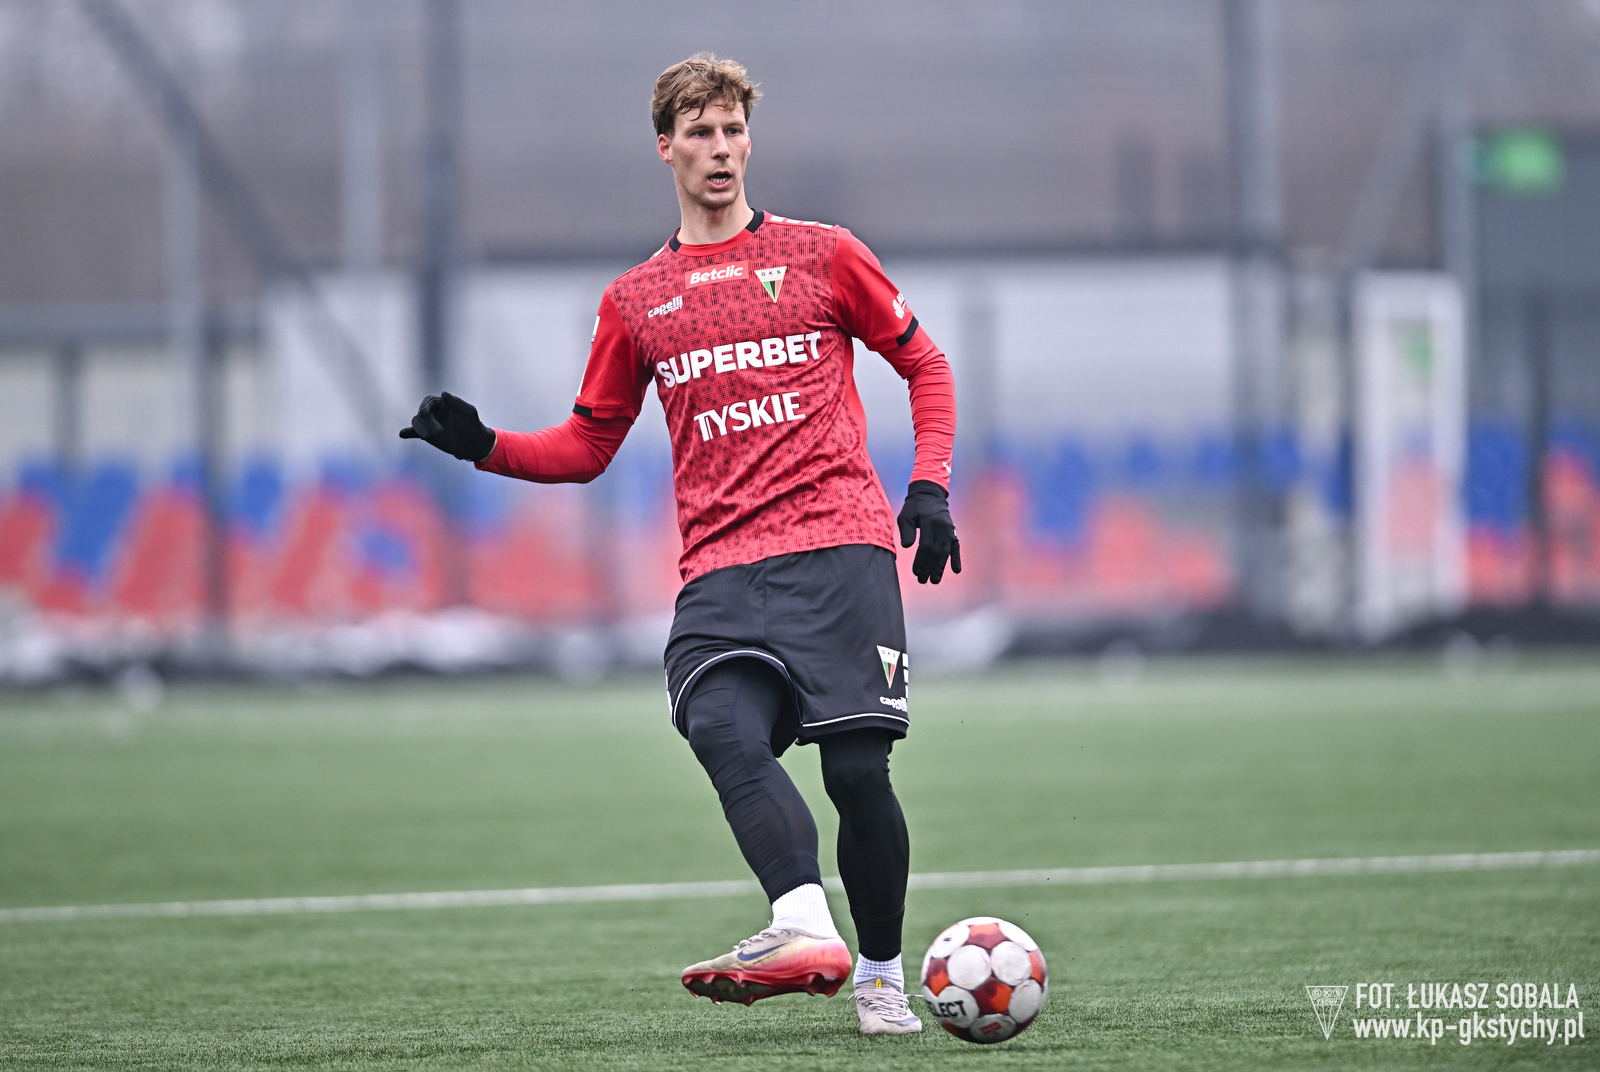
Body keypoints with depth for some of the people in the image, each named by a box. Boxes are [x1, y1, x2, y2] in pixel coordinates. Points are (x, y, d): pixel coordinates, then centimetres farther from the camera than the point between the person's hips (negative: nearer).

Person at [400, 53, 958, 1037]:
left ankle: (884, 978, 7)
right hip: (720, 572, 2)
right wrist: (485, 445, 6)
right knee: (722, 729, -26)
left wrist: (931, 487, 4)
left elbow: (925, 364, 17)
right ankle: (806, 928, -42)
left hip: (839, 548, -2)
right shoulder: (637, 301, 17)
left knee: (857, 767, -10)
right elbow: (588, 447, 23)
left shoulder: (821, 254, 10)